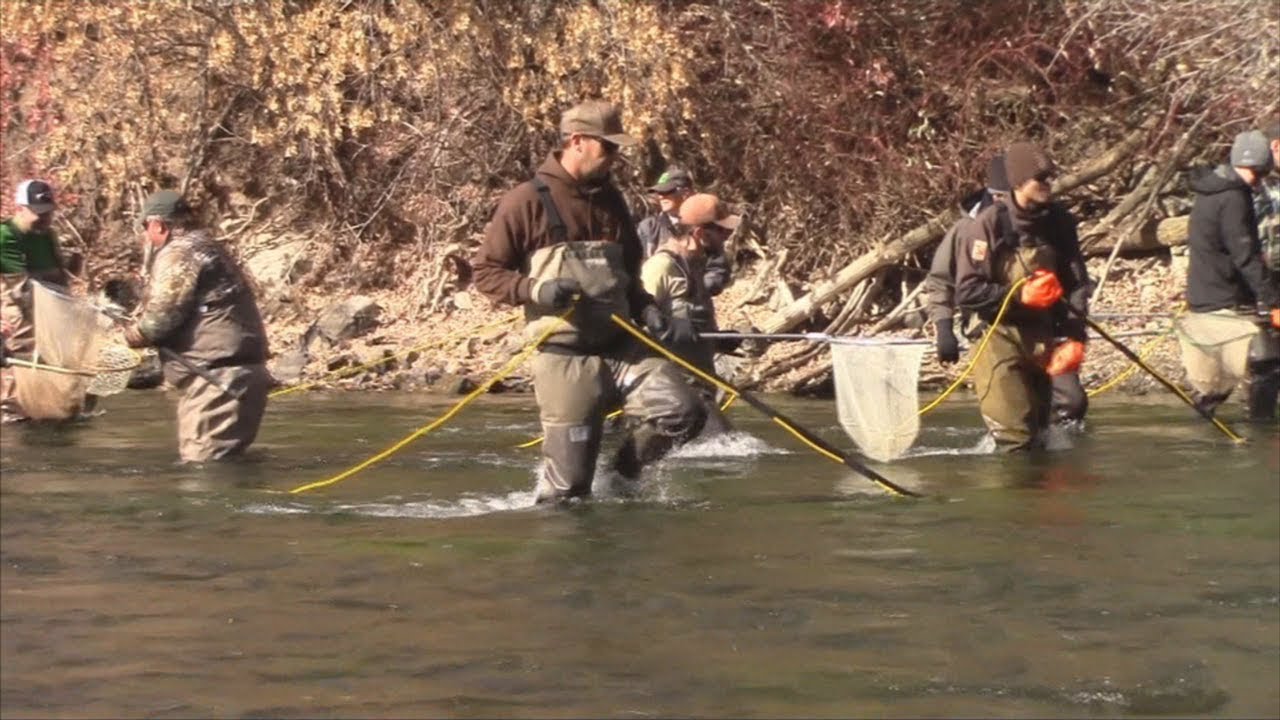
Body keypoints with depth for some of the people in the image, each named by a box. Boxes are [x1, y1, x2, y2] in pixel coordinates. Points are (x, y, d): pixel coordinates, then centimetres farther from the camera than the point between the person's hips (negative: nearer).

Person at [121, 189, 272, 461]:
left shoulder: (178, 254, -10)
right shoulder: (203, 246, 23)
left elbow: (161, 316, -15)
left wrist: (132, 334, 3)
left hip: (218, 375, -11)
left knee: (203, 465, -12)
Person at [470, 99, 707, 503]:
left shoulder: (609, 201, 13)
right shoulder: (528, 201, -7)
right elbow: (484, 272, -4)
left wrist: (649, 312, 5)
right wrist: (535, 290, -21)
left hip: (622, 345, 6)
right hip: (565, 359, -5)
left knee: (682, 412, -12)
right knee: (569, 479, -5)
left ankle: (623, 476, 13)